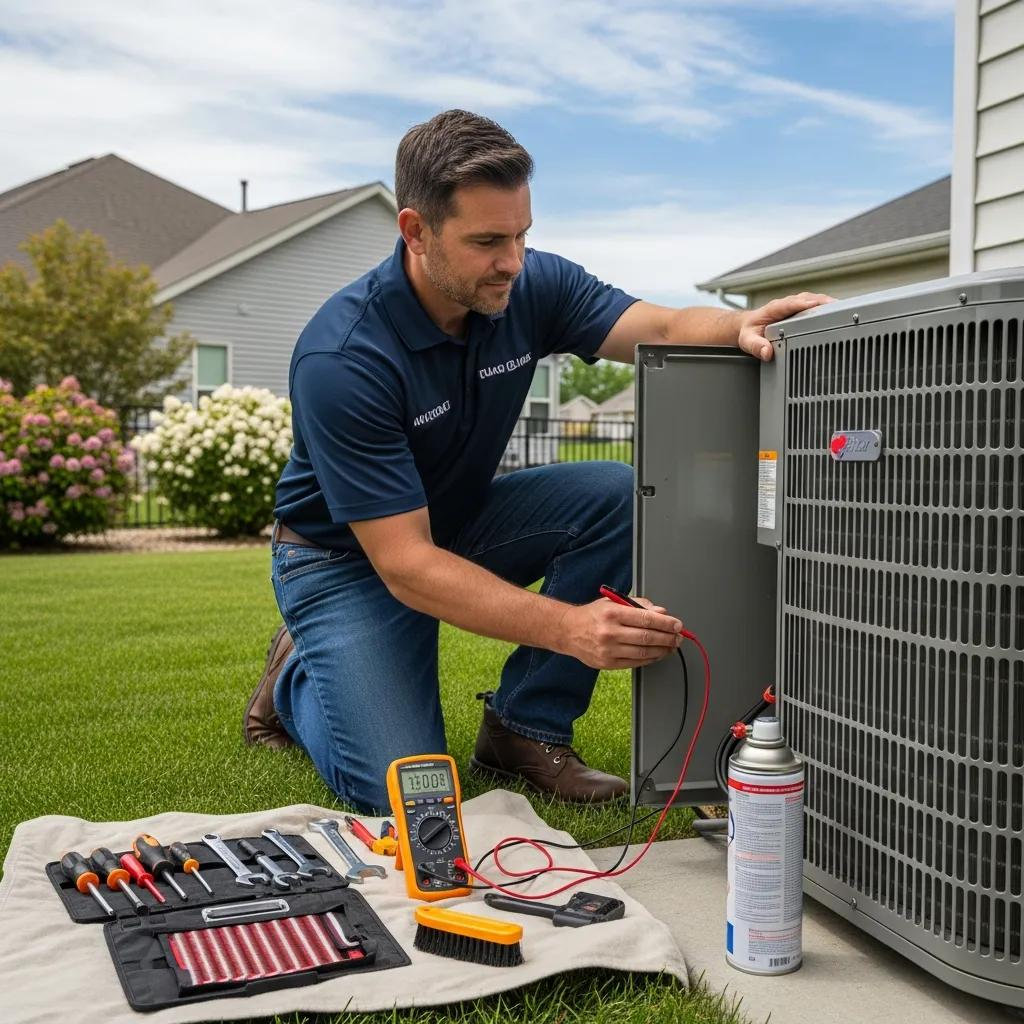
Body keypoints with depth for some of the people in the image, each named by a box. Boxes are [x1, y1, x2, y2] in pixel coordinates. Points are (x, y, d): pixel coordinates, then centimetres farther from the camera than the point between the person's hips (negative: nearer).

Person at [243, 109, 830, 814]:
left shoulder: (532, 286, -14)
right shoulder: (342, 358, -32)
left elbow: (663, 330, -22)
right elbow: (404, 564, -34)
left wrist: (740, 325, -47)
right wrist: (568, 629, -45)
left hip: (459, 521, 6)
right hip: (346, 558, -5)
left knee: (616, 496, -21)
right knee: (401, 795, -19)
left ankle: (523, 731, -6)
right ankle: (300, 676, 14)